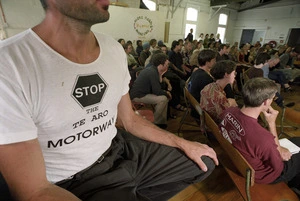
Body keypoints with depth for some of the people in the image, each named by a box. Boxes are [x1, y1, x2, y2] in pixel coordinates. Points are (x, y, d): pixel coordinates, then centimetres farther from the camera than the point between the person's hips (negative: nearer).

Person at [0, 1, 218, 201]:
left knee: (205, 161, 11)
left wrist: (183, 143, 3)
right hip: (74, 182, -4)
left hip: (122, 150, 5)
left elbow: (129, 120, 4)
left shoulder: (114, 49, -4)